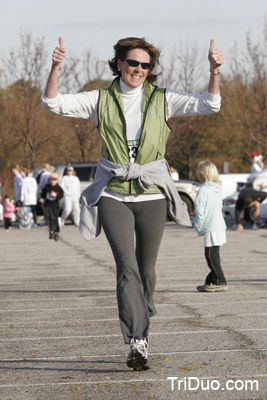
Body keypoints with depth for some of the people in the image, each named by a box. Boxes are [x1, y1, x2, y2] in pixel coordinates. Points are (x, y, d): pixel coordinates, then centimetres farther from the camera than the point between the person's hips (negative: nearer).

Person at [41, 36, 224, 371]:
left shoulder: (161, 100, 3)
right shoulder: (101, 101, 2)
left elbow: (208, 105, -6)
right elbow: (53, 103, -5)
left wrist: (214, 72, -23)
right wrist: (55, 68, -21)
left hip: (151, 195, 1)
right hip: (113, 196, -1)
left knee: (146, 271, 6)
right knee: (127, 267, -16)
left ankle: (140, 339, 22)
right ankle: (137, 343, -22)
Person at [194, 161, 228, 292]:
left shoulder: (203, 190, -13)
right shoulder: (217, 189, 12)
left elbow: (200, 212, -16)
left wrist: (198, 226, -1)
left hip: (210, 228, -9)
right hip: (220, 226, 9)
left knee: (212, 256, -5)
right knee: (213, 256, 15)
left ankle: (221, 283, -7)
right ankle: (211, 281, 21)